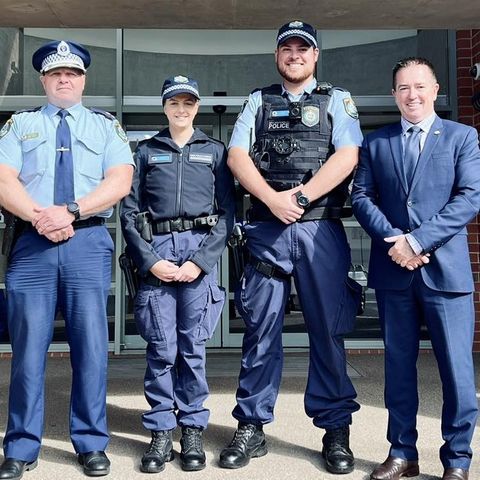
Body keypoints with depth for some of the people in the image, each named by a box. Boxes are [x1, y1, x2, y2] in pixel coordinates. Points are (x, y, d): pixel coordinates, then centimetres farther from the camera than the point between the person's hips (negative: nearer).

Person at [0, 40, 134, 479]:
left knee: (91, 345, 1)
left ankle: (91, 444, 14)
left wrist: (71, 211, -14)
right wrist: (40, 217, -15)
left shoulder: (106, 126, 14)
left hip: (88, 243, 0)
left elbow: (120, 180, -1)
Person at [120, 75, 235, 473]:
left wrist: (200, 260, -7)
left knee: (193, 346, 1)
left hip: (201, 249, 0)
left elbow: (227, 212, 4)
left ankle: (193, 430, 12)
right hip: (155, 249, 1)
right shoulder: (146, 151, 14)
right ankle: (161, 432, 9)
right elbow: (129, 211, 7)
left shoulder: (214, 151, 11)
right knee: (161, 347, -1)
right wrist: (150, 259, -6)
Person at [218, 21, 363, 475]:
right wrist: (273, 199, -11)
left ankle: (335, 430, 13)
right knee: (260, 330, 4)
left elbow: (346, 157, -3)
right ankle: (251, 428, 14)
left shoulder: (337, 100, 12)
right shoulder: (258, 101, 16)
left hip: (321, 230, -1)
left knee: (328, 330, 2)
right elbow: (237, 156, 3)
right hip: (266, 229, 1)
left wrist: (299, 195, -13)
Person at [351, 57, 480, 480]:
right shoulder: (376, 143, 13)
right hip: (393, 270, 2)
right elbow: (362, 196, 5)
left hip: (445, 267, -2)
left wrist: (418, 240, -14)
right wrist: (393, 240, -12)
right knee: (399, 364, 9)